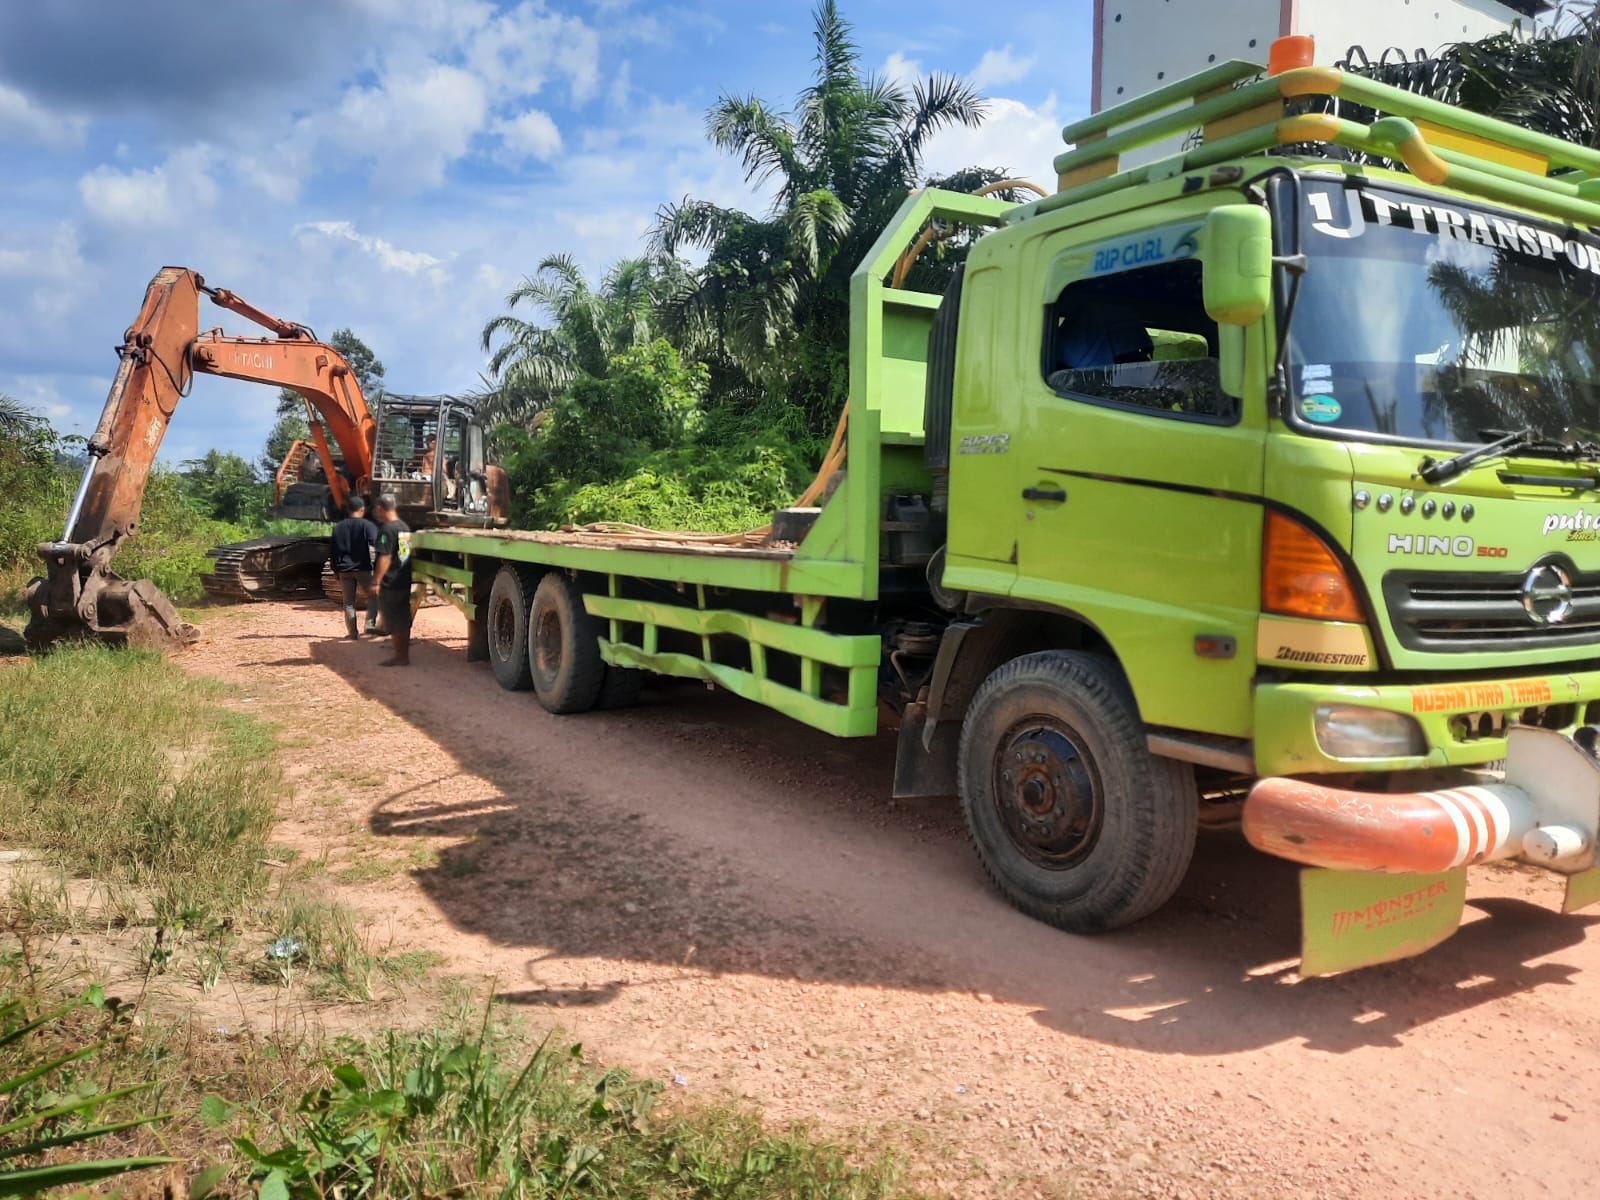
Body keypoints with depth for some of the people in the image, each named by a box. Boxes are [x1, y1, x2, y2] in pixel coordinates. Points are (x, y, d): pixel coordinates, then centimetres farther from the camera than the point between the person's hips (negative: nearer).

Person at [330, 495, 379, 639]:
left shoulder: (338, 527, 11)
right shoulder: (366, 525, -6)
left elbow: (334, 552, 13)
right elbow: (377, 544, -17)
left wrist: (336, 573, 18)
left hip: (344, 570, 4)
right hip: (362, 568, -4)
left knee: (349, 602, 8)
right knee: (373, 595, 9)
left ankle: (352, 632, 7)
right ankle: (370, 624, -7)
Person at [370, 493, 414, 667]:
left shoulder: (387, 529, -16)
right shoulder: (405, 527, 9)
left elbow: (385, 558, -21)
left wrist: (377, 581, -19)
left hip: (390, 584, -8)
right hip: (405, 582, 8)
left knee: (393, 623, 0)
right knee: (404, 621, 13)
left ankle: (400, 657, 4)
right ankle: (404, 656, 19)